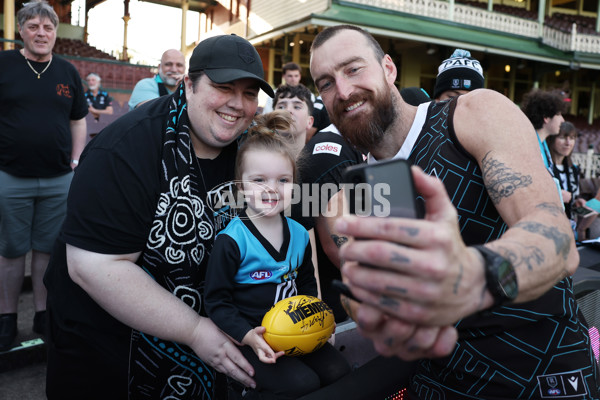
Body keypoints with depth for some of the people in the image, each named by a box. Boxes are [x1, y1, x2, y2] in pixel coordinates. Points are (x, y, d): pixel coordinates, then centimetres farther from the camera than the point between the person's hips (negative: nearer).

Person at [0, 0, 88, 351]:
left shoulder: (68, 72, 9)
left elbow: (78, 120, 15)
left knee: (48, 249, 10)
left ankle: (43, 315, 23)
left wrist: (76, 159, 6)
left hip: (58, 179, 2)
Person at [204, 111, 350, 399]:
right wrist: (248, 336, -22)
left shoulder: (299, 234, 3)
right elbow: (217, 301, -12)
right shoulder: (231, 240, -15)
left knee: (339, 370, -1)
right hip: (252, 339, -6)